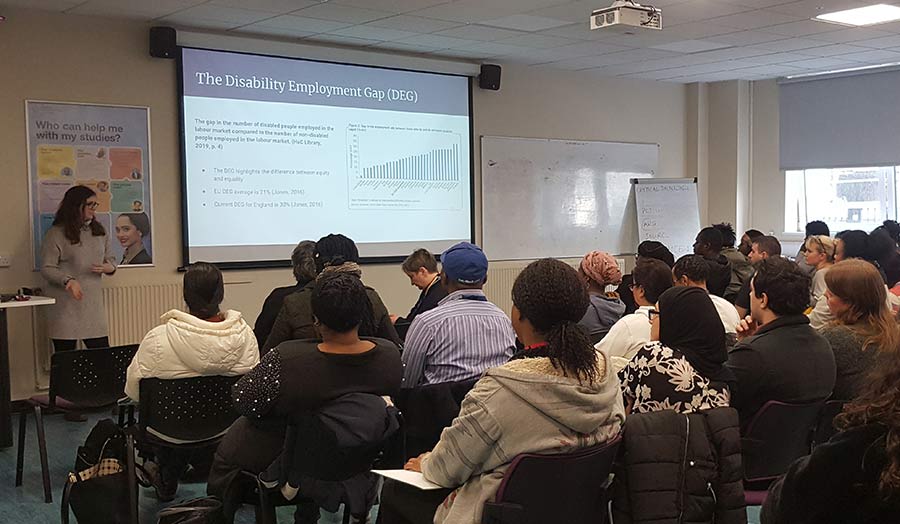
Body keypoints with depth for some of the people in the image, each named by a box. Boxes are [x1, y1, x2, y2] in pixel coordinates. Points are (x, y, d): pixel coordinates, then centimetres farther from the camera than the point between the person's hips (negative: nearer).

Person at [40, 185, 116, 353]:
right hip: (66, 306, -5)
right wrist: (67, 280, -24)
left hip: (93, 303, 5)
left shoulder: (100, 231, 13)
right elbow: (47, 268, -7)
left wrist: (110, 267, -3)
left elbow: (111, 258, 21)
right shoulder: (56, 234, -5)